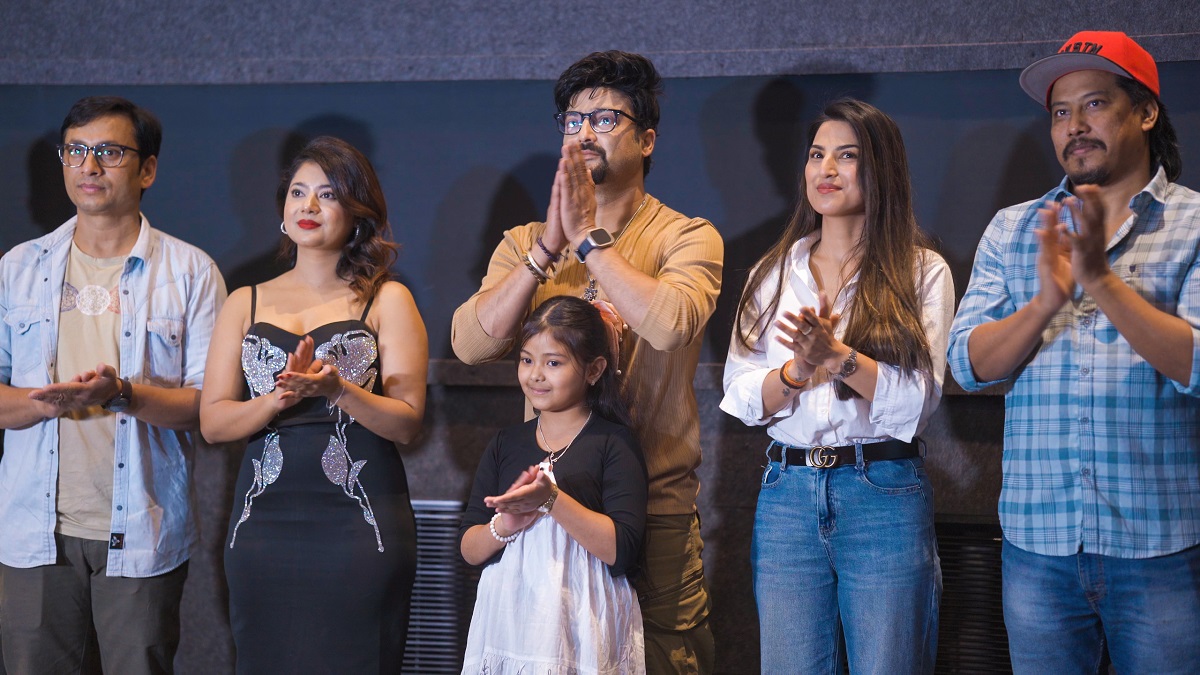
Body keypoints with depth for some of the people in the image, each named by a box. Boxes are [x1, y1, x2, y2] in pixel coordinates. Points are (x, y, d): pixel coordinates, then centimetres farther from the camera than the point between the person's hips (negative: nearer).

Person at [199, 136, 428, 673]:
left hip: (359, 525, -2)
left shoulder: (386, 301, 5)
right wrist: (280, 397, -12)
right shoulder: (245, 304, 13)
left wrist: (337, 389, -18)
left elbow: (407, 422, -2)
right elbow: (212, 422, 6)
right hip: (265, 522, 3)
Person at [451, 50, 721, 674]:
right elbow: (470, 343, -5)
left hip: (654, 505, -3)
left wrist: (589, 235, -15)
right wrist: (549, 246, -12)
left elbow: (670, 323, -22)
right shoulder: (524, 243, 11)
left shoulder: (687, 238, 0)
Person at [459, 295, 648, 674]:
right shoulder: (506, 445, 10)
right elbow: (468, 550, 7)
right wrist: (505, 525, -13)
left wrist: (551, 500, -20)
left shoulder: (613, 443, -3)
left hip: (579, 628, -4)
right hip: (508, 623, 4)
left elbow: (622, 550, -14)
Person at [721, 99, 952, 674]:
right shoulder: (774, 272, 12)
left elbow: (919, 399, -8)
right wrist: (795, 371, -14)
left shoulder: (922, 272, 3)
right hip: (786, 492, 3)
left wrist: (838, 356, -21)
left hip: (885, 500, -3)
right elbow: (741, 397, 5)